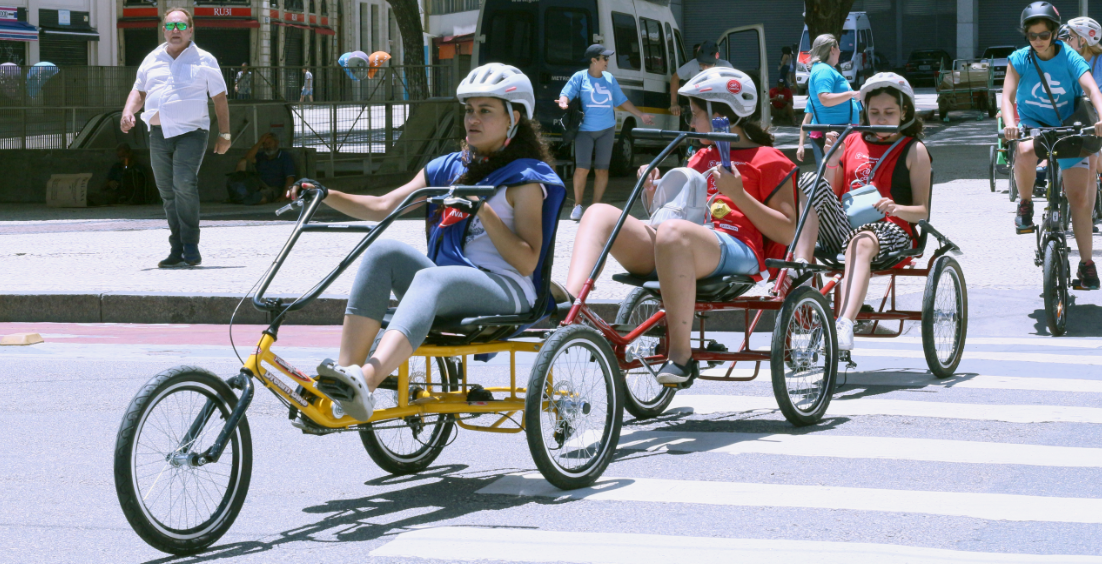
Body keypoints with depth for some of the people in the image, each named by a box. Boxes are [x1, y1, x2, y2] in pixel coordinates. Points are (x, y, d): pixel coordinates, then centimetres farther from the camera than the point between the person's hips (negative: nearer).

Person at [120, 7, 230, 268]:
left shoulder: (204, 60, 5)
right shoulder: (152, 60, 15)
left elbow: (220, 98, 7)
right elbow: (138, 92, 20)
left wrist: (224, 134, 3)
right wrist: (128, 111, -2)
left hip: (191, 132, -5)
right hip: (158, 134, 5)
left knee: (184, 183, -23)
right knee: (168, 193, 6)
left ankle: (190, 246, -16)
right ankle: (177, 250, 13)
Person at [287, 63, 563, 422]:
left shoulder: (524, 178, 3)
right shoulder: (449, 169, 21)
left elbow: (527, 262, -8)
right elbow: (383, 207, 12)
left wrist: (483, 211, -18)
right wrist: (325, 196, -1)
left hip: (505, 292, -6)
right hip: (446, 286, 6)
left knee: (431, 278, -37)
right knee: (383, 251, -21)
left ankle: (365, 381, -62)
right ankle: (344, 370, -36)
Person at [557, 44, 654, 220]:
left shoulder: (610, 79, 13)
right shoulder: (580, 77, 1)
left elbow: (622, 101, 21)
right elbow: (566, 93, -6)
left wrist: (640, 115, 21)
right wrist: (564, 102, -30)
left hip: (606, 130, 4)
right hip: (585, 130, -4)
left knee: (602, 170, 1)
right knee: (582, 168, -12)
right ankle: (577, 205, 4)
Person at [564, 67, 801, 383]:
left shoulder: (767, 160, 10)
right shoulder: (700, 158, 33)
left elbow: (787, 233, -1)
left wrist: (738, 195, -10)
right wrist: (652, 195, 11)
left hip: (735, 253, -7)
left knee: (672, 233, -41)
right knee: (600, 213, -14)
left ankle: (681, 357, -36)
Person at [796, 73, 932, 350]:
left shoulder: (914, 151, 9)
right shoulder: (852, 142, 20)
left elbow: (922, 211, 3)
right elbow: (831, 195, 16)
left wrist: (896, 208, -19)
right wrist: (832, 161, -1)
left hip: (890, 230, -4)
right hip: (844, 223, 4)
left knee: (861, 243, -40)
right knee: (812, 187, -21)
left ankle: (844, 325, -61)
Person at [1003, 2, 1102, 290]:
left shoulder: (1070, 59, -10)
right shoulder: (1020, 59, -7)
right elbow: (1007, 95, -16)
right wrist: (1009, 124, -37)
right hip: (1031, 124, 0)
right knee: (1026, 151, -39)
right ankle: (1025, 203, -12)